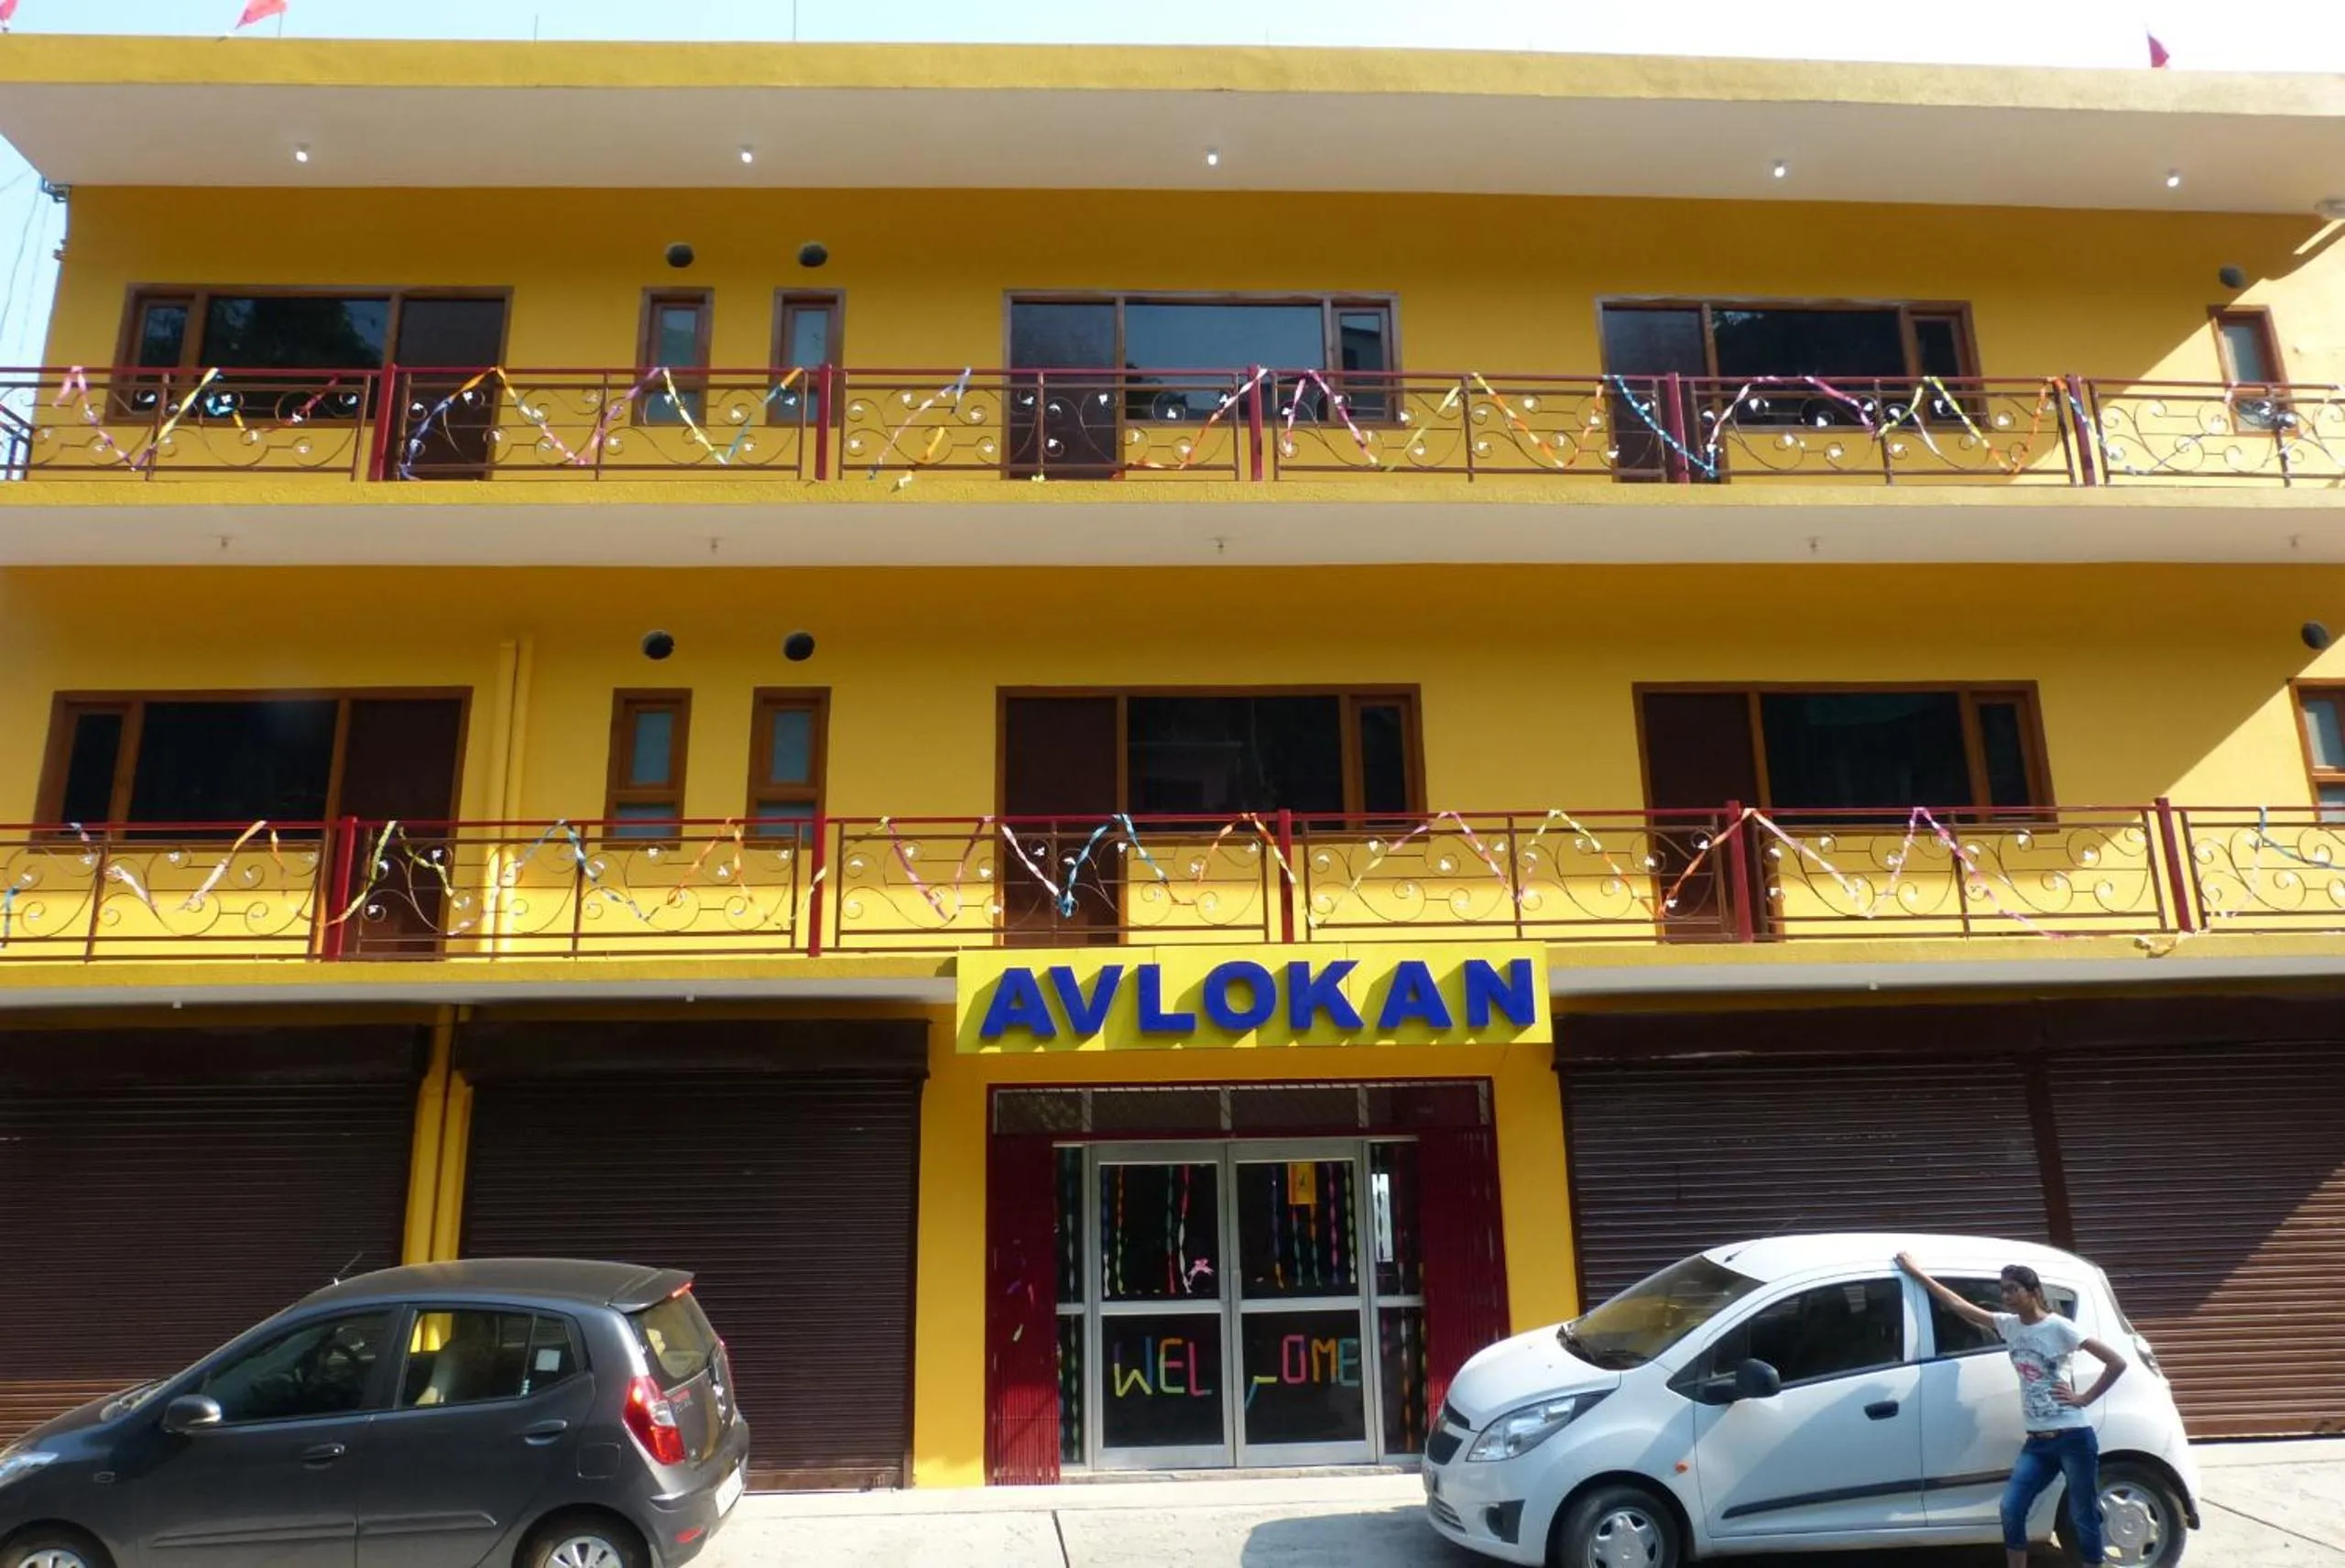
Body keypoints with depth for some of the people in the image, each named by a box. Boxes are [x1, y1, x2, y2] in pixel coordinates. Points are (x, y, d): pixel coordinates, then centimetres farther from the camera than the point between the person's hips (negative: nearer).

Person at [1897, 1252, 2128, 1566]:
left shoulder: (2058, 1327, -11)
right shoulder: (2008, 1325, 6)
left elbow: (2117, 1363, -11)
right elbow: (1960, 1306, 13)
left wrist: (2083, 1398, -12)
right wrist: (1917, 1273, 15)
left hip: (2073, 1438, -6)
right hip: (2037, 1442, 6)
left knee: (2083, 1519, 4)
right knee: (2011, 1509, -1)